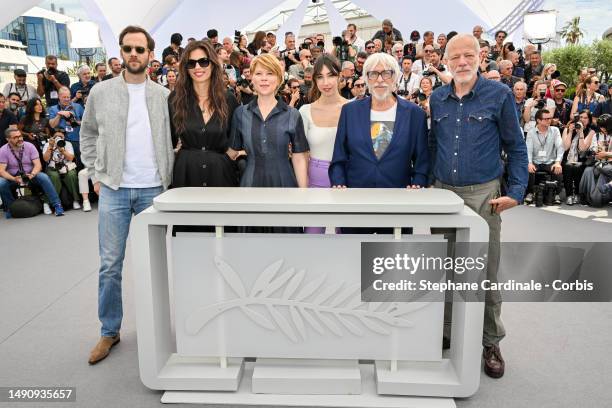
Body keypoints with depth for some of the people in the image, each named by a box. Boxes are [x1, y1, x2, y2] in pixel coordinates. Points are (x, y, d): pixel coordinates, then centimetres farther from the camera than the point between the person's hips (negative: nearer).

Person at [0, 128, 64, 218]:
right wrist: (14, 179, -34)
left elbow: (38, 165, -13)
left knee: (44, 177, -30)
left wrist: (32, 174, -35)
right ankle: (10, 207, -4)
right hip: (12, 177, 0)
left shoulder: (29, 146, -8)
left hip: (31, 174, 0)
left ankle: (57, 205, -27)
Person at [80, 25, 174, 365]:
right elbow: (87, 134, 12)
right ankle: (109, 331, 19)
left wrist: (168, 177, 2)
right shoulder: (101, 92, 3)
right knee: (110, 264, 4)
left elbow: (174, 138, 9)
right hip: (113, 188, 0)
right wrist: (95, 174, 6)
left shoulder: (163, 95, 4)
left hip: (154, 189, 0)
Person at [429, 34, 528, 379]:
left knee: (485, 272, 3)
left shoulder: (499, 95, -3)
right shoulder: (437, 99, 8)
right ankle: (446, 333, 28)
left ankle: (491, 342, 19)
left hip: (483, 195, -3)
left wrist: (516, 192, -9)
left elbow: (516, 148, 0)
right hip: (442, 193, 4)